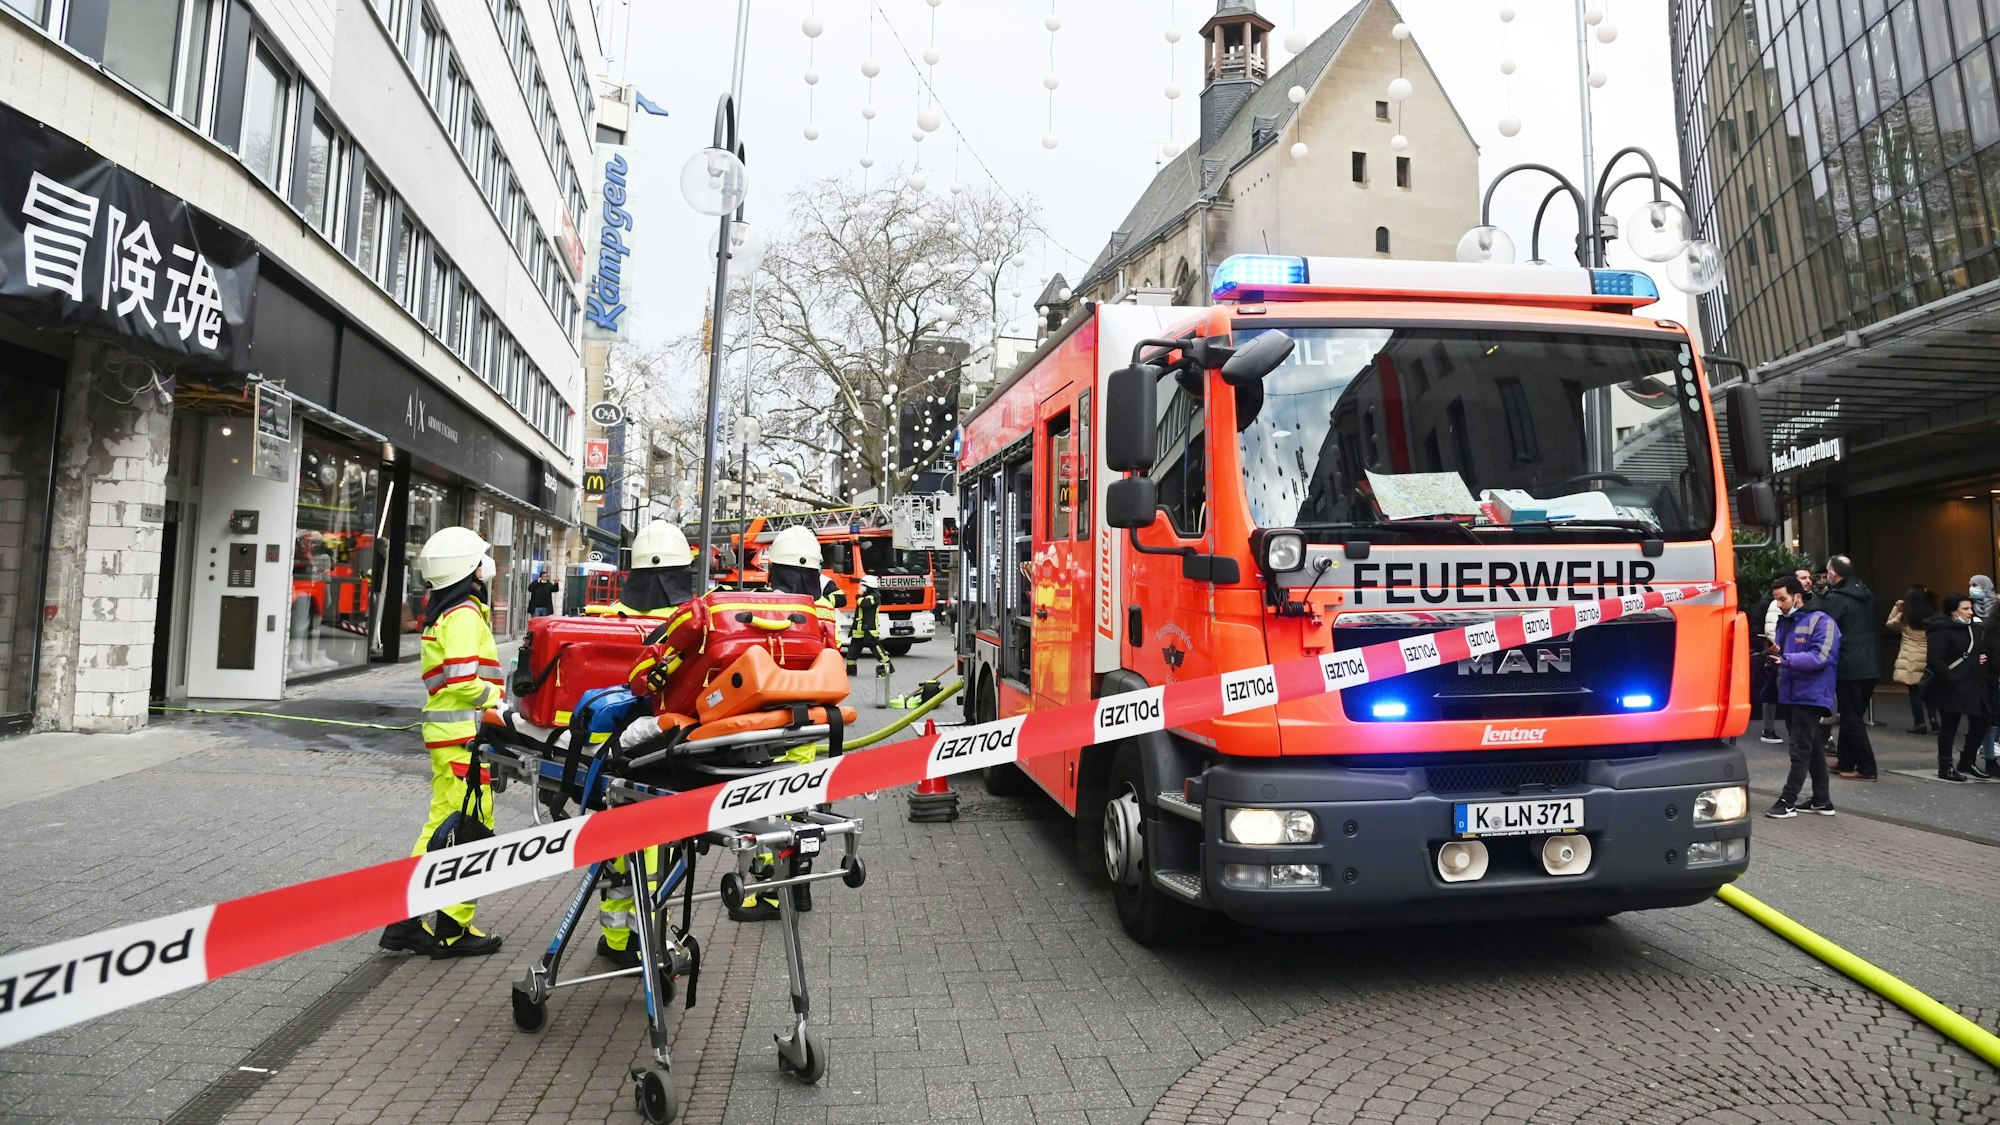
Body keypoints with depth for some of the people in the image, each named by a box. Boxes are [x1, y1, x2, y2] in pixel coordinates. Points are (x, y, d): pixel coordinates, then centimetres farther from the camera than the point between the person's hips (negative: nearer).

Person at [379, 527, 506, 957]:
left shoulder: (441, 613, 18)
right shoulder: (465, 614, -13)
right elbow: (464, 681, -22)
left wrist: (495, 698, 11)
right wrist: (499, 702, -10)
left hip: (445, 735, 10)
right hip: (464, 735, -10)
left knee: (443, 826, 15)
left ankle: (406, 921, 19)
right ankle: (453, 930, 5)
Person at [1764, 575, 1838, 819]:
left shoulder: (1821, 622, -9)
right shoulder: (1784, 622, 15)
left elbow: (1820, 656, -21)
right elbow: (1780, 656, 20)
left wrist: (1786, 659, -28)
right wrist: (1772, 653, -2)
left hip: (1810, 696, -8)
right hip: (1789, 695, 8)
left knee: (1801, 750, -6)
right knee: (1811, 749, 15)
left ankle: (1787, 802, -5)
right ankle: (1822, 801, 23)